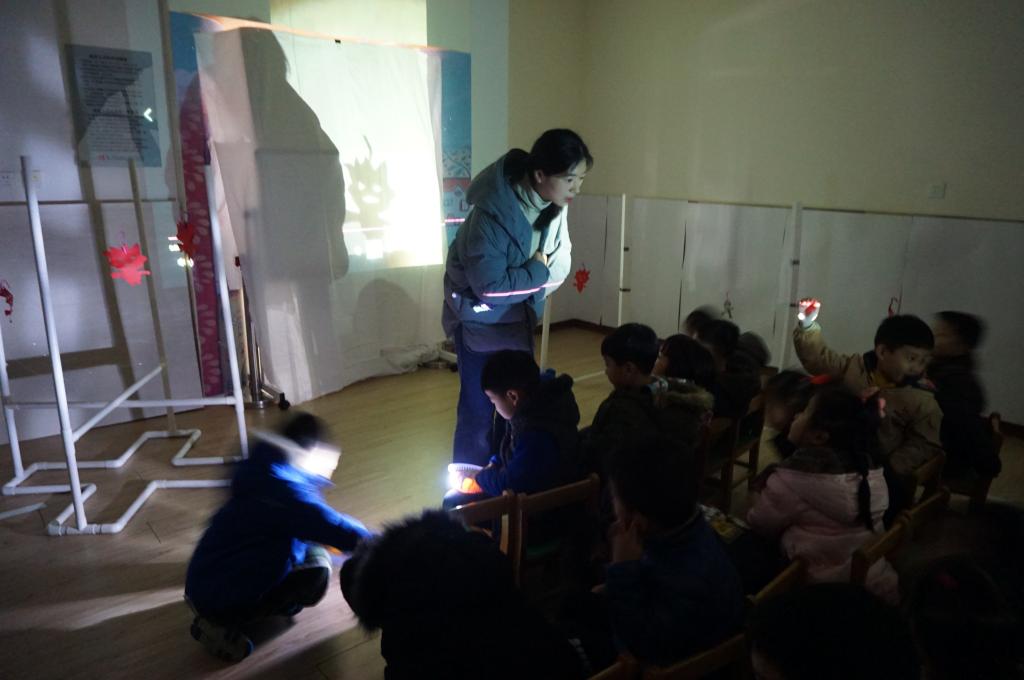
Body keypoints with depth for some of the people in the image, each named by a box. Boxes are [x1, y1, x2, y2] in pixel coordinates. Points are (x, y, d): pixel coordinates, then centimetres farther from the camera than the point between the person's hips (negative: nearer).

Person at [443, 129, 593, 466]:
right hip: (481, 320, -7)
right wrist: (537, 270, -19)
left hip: (519, 316, 7)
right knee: (479, 410, 1)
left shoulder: (554, 203, -9)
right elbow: (490, 287, -29)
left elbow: (557, 264, -1)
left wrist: (542, 270, -20)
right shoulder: (492, 214, -31)